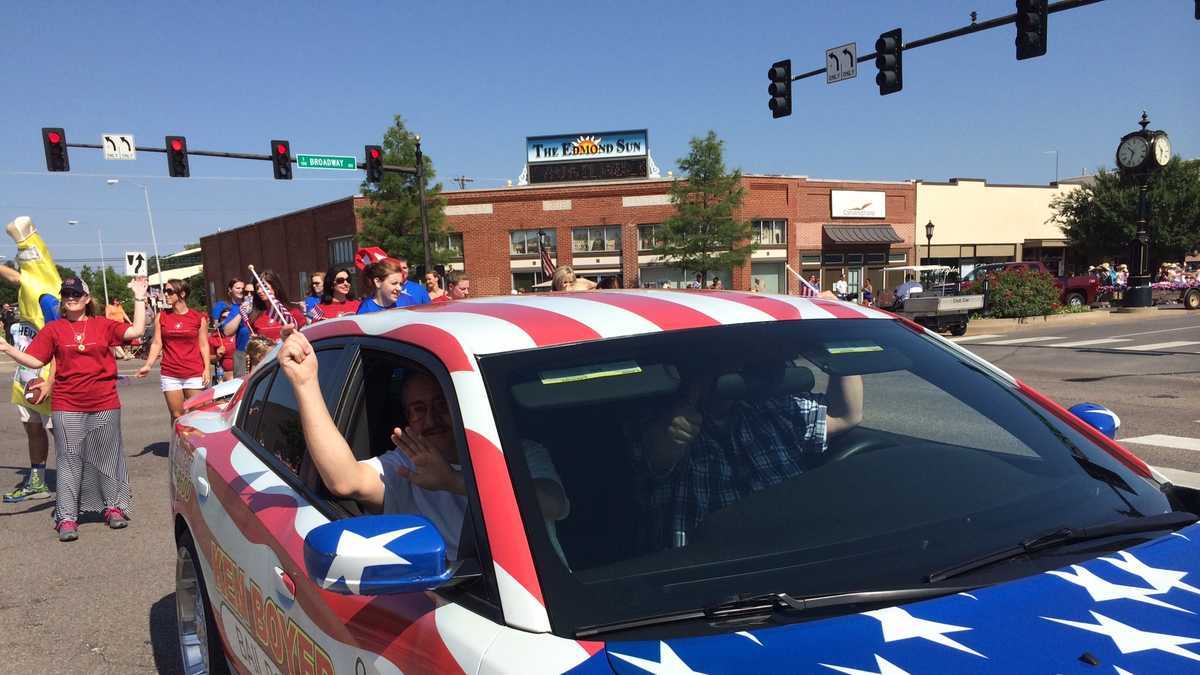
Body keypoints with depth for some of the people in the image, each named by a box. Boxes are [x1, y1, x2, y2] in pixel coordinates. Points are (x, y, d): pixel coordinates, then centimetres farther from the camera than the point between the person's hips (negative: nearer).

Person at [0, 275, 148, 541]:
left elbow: (136, 330, -4)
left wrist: (139, 298, -4)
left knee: (106, 457, 10)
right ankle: (66, 517, 5)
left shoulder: (103, 325, 4)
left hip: (105, 405, 0)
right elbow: (35, 360, 2)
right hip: (67, 408, 0)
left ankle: (113, 507, 22)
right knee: (69, 460, 1)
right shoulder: (53, 329, 4)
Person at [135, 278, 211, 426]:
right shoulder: (161, 317, 7)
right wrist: (147, 366, -7)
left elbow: (203, 345, 4)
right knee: (177, 416, 5)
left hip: (195, 375, -2)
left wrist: (207, 369, -4)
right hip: (170, 376, 2)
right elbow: (157, 344, 5)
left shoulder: (199, 318, 2)